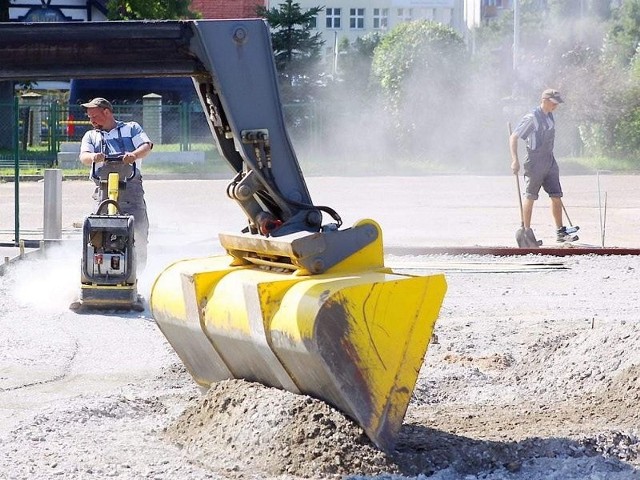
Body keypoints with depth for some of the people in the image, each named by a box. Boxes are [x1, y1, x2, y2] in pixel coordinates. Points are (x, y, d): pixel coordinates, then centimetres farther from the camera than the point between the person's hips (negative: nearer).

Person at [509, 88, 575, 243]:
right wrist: (515, 160, -22)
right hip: (535, 163, -7)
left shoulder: (550, 116, 11)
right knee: (530, 197, 1)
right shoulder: (531, 118, -13)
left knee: (556, 197, 3)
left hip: (549, 162, 7)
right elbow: (513, 137, -14)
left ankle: (560, 232, 7)